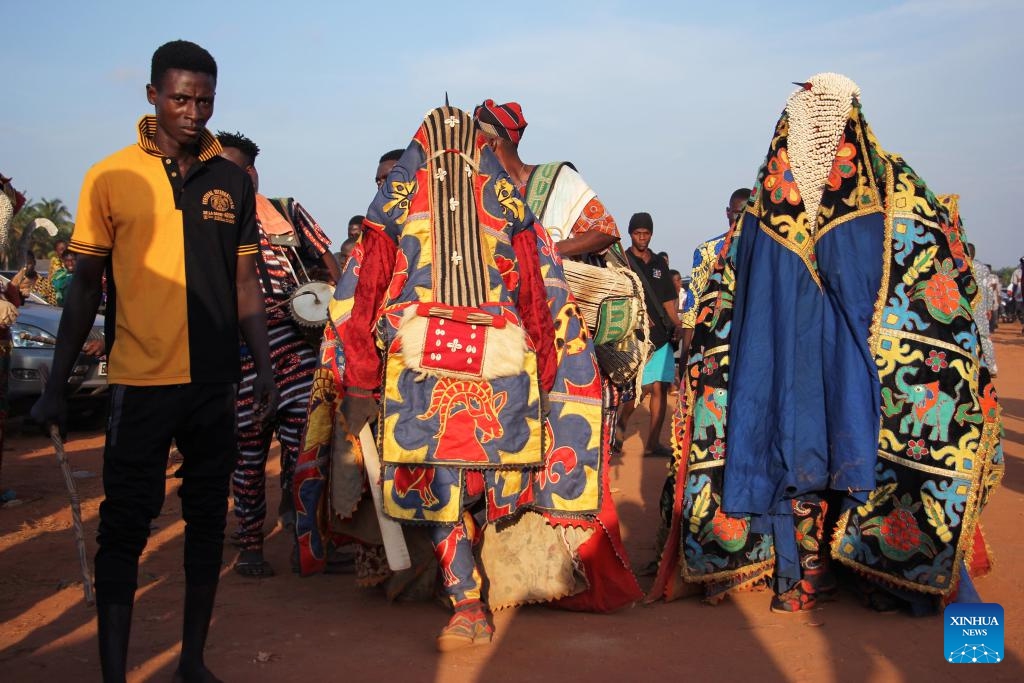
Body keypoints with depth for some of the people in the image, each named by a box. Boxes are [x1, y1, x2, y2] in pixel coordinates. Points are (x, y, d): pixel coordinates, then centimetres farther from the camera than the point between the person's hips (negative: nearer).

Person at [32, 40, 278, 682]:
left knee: (208, 519, 10)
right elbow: (86, 286, 2)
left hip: (216, 381, 3)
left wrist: (264, 365, 3)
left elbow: (245, 283, 10)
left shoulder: (233, 179, 6)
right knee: (124, 526, 1)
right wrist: (57, 384, 1)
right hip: (139, 380, -3)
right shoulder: (111, 177, -1)